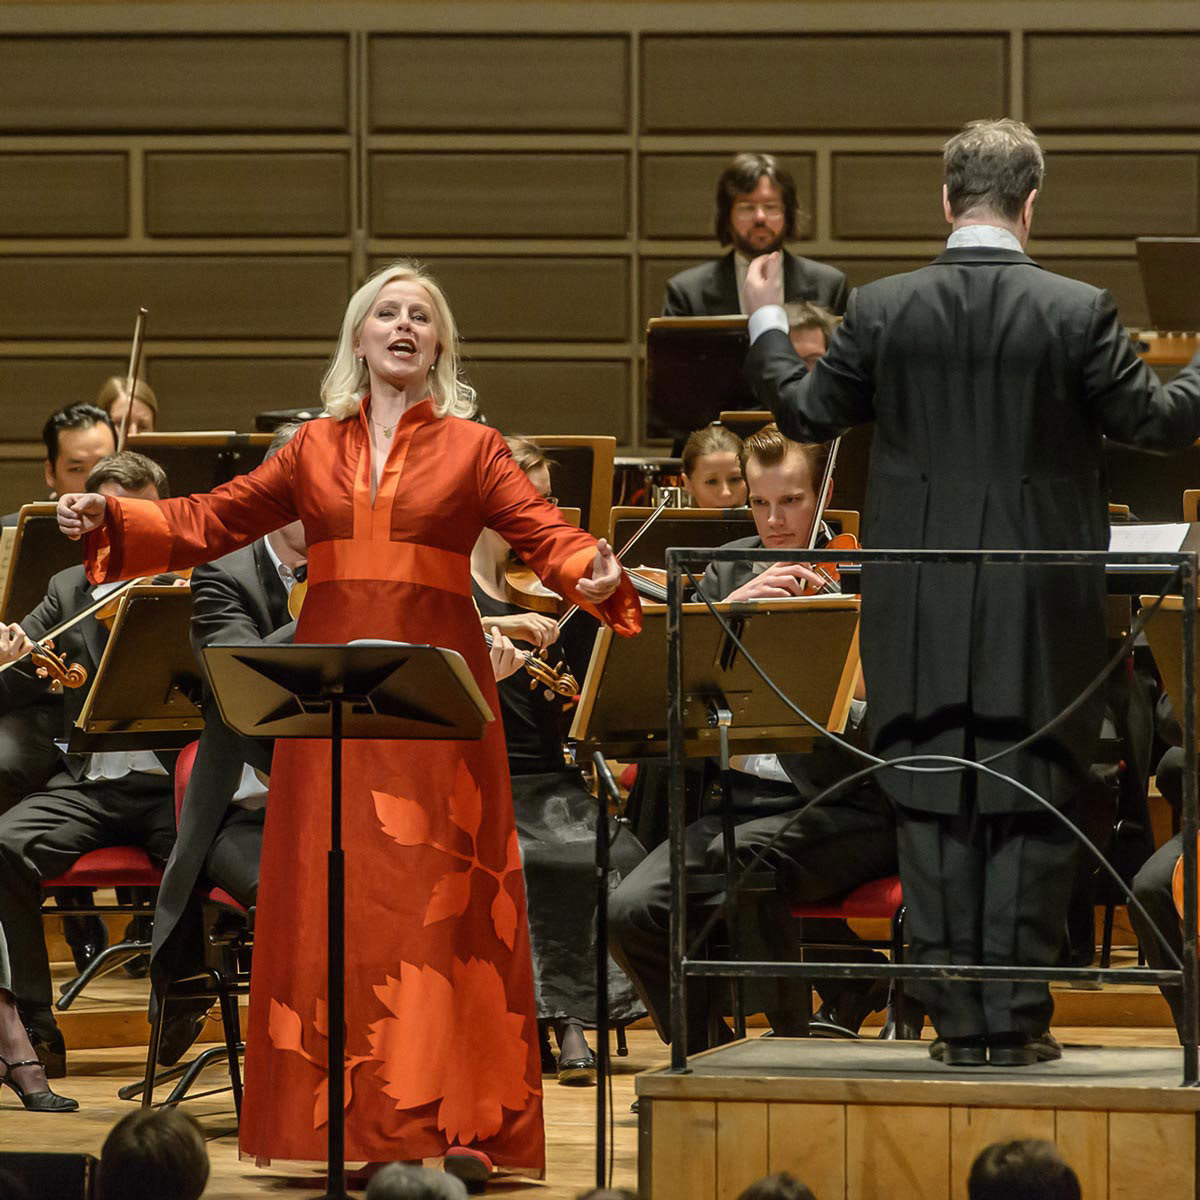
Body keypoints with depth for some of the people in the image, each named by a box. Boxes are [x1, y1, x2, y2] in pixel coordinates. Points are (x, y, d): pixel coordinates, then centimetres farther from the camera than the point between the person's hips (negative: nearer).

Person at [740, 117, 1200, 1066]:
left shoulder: (880, 311, -3)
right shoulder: (1079, 312, -9)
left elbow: (805, 412, 9)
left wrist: (766, 325, 26)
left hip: (920, 610, 2)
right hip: (1040, 608, -2)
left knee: (933, 811, 8)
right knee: (1031, 810, 5)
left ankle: (959, 1020, 8)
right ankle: (1017, 1020, 3)